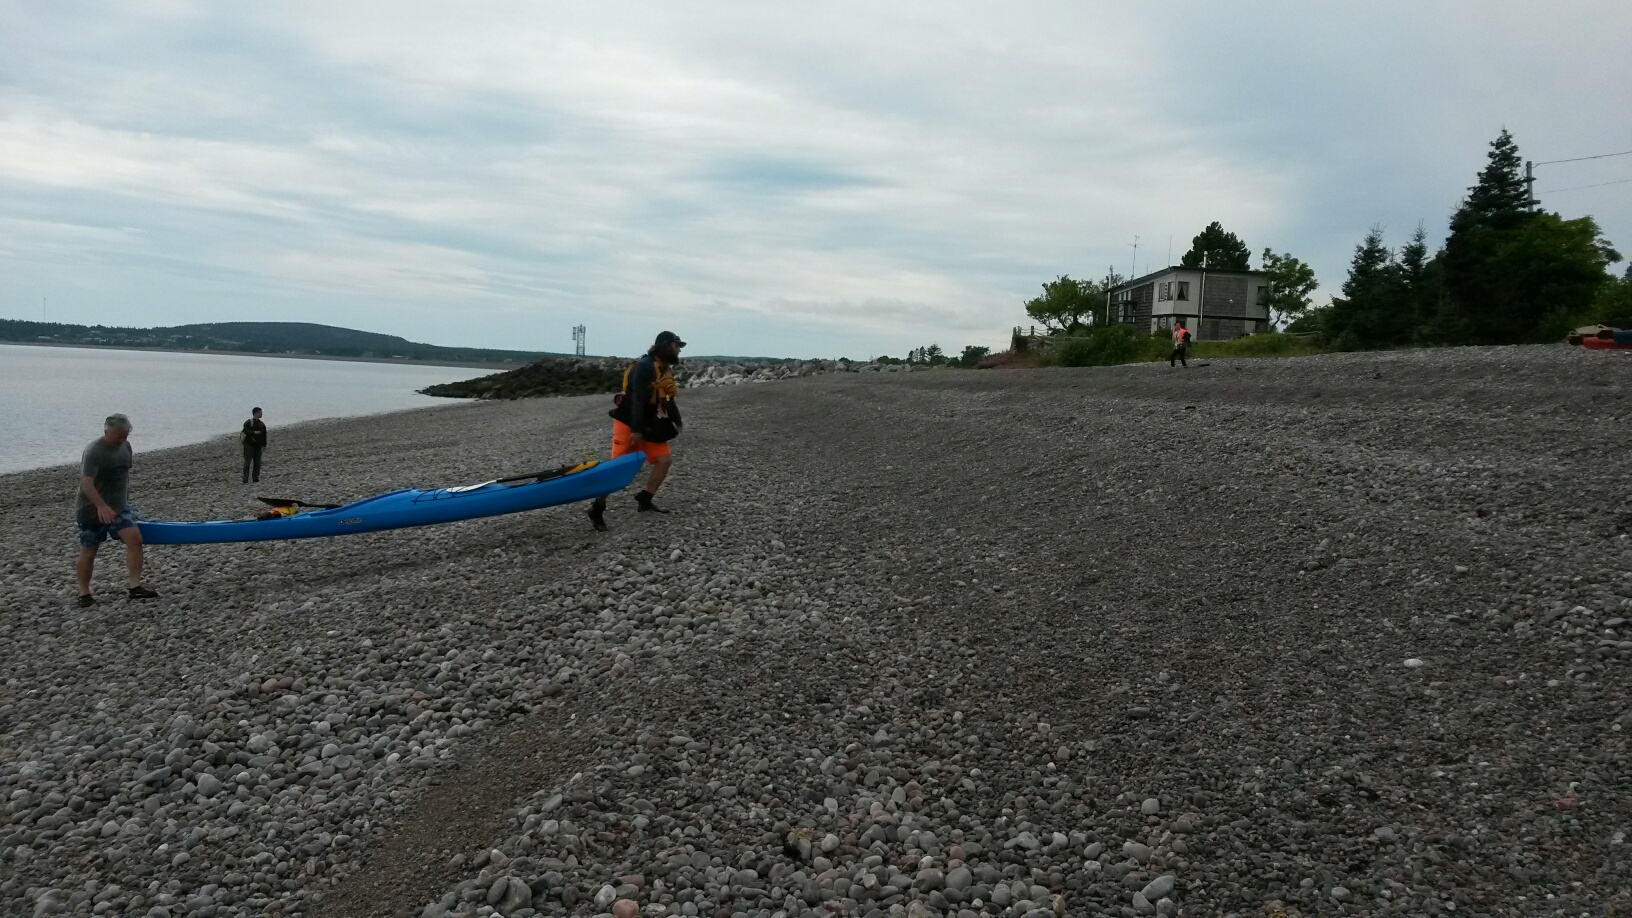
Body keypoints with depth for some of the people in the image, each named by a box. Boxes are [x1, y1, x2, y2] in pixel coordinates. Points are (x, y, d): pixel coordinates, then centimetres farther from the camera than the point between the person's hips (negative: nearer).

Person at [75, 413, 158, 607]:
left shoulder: (125, 446, 2)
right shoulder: (93, 452, -21)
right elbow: (86, 483, -32)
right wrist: (102, 506, -44)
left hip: (118, 507, 5)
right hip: (92, 510, -5)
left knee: (134, 538, -14)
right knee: (88, 552, 5)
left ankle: (135, 587, -12)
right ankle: (84, 594, 22)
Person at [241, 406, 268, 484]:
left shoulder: (262, 424, 12)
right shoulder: (248, 422, -6)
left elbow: (264, 435, 15)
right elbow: (245, 431, -20)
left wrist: (264, 445, 12)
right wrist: (254, 432, -27)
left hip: (258, 446, 6)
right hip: (249, 445, -6)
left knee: (257, 463, 7)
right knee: (247, 463, -5)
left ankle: (256, 478, 15)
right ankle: (245, 479, -4)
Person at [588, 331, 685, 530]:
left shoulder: (666, 370, 11)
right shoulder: (644, 366, -19)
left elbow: (665, 402, 18)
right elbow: (637, 399, -25)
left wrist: (673, 424, 12)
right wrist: (636, 430, -28)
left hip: (649, 426, 9)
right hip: (628, 424, -9)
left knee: (664, 460, -1)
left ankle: (645, 501, 9)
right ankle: (597, 508, -1)